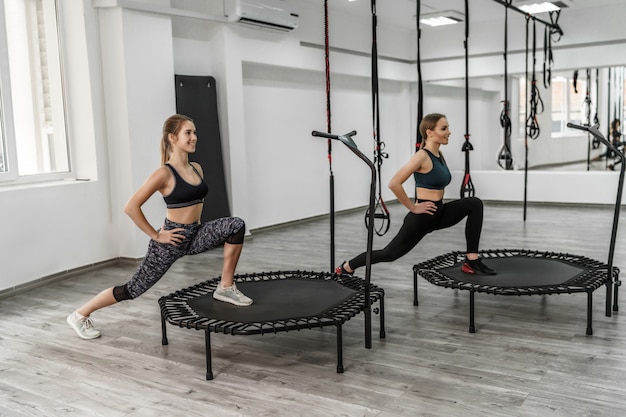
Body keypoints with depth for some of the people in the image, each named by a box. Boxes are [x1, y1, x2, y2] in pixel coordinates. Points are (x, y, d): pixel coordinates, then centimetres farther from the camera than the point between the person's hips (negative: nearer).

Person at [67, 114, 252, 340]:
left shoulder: (197, 168, 5)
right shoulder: (164, 173, -17)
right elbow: (131, 207, -20)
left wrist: (195, 220, 12)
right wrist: (156, 235, -15)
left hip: (195, 235, 6)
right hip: (171, 241, -6)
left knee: (236, 225, -14)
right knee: (133, 289, 3)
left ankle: (226, 287, -4)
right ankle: (80, 314, 25)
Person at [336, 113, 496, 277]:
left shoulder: (439, 155, 7)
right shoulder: (422, 156, -19)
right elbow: (394, 183, -26)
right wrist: (412, 207, -19)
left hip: (439, 213, 8)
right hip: (422, 216, -8)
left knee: (474, 204, -7)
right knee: (389, 253, 4)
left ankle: (471, 261, -4)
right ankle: (347, 266, 26)